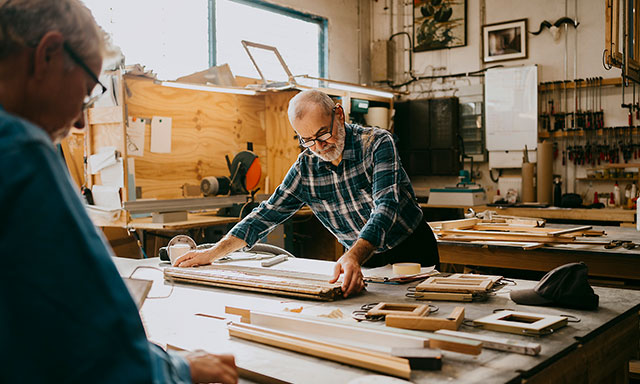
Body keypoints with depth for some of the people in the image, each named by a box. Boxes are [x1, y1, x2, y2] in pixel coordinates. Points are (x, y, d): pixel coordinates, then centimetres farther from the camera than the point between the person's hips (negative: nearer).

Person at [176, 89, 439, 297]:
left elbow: (386, 207, -30)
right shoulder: (305, 168, -3)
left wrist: (354, 257, -47)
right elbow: (266, 214, 4)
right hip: (364, 260, 3)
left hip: (413, 251, -3)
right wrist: (214, 253, -5)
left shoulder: (377, 143, -16)